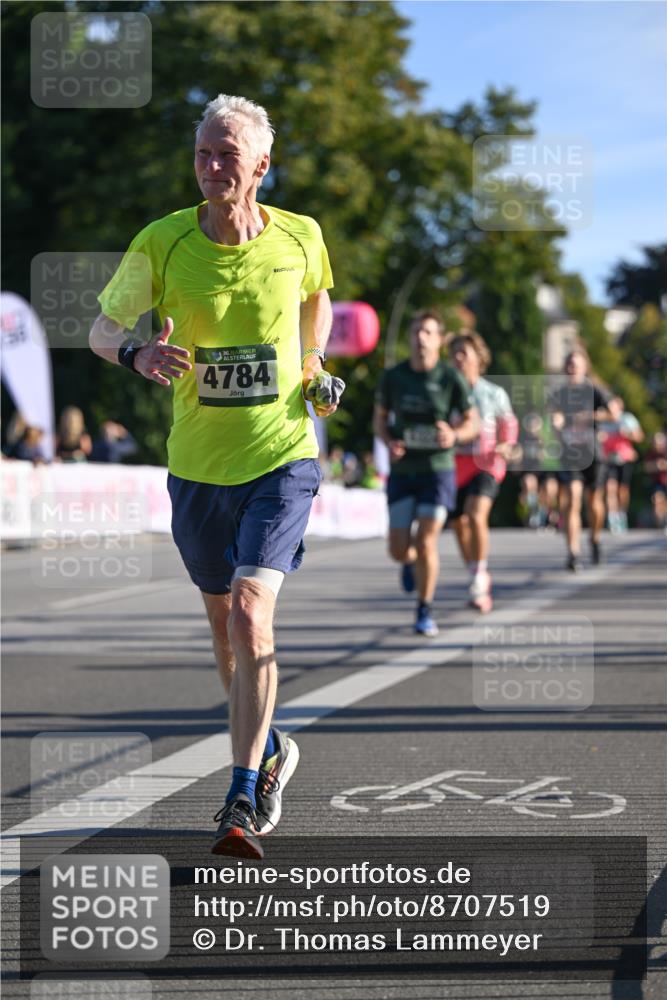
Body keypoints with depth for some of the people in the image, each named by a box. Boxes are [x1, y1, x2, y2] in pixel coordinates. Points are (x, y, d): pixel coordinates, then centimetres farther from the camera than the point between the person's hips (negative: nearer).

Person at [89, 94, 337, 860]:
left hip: (281, 458, -2)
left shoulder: (300, 237, -5)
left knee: (252, 610, -19)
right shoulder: (161, 243, -8)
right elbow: (101, 328, -1)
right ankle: (268, 750, 42)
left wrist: (314, 364, 6)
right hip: (197, 466, 2)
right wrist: (137, 354, -22)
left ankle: (243, 804, -18)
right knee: (223, 621, 15)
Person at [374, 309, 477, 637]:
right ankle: (411, 562, 38)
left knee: (426, 541, -10)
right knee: (398, 549, -2)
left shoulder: (451, 379, -5)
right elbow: (380, 419, 12)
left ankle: (425, 612, 7)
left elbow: (472, 423, 2)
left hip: (438, 469, -2)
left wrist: (454, 436, -20)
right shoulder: (393, 377, 1)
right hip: (402, 471, 2)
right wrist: (389, 442, -9)